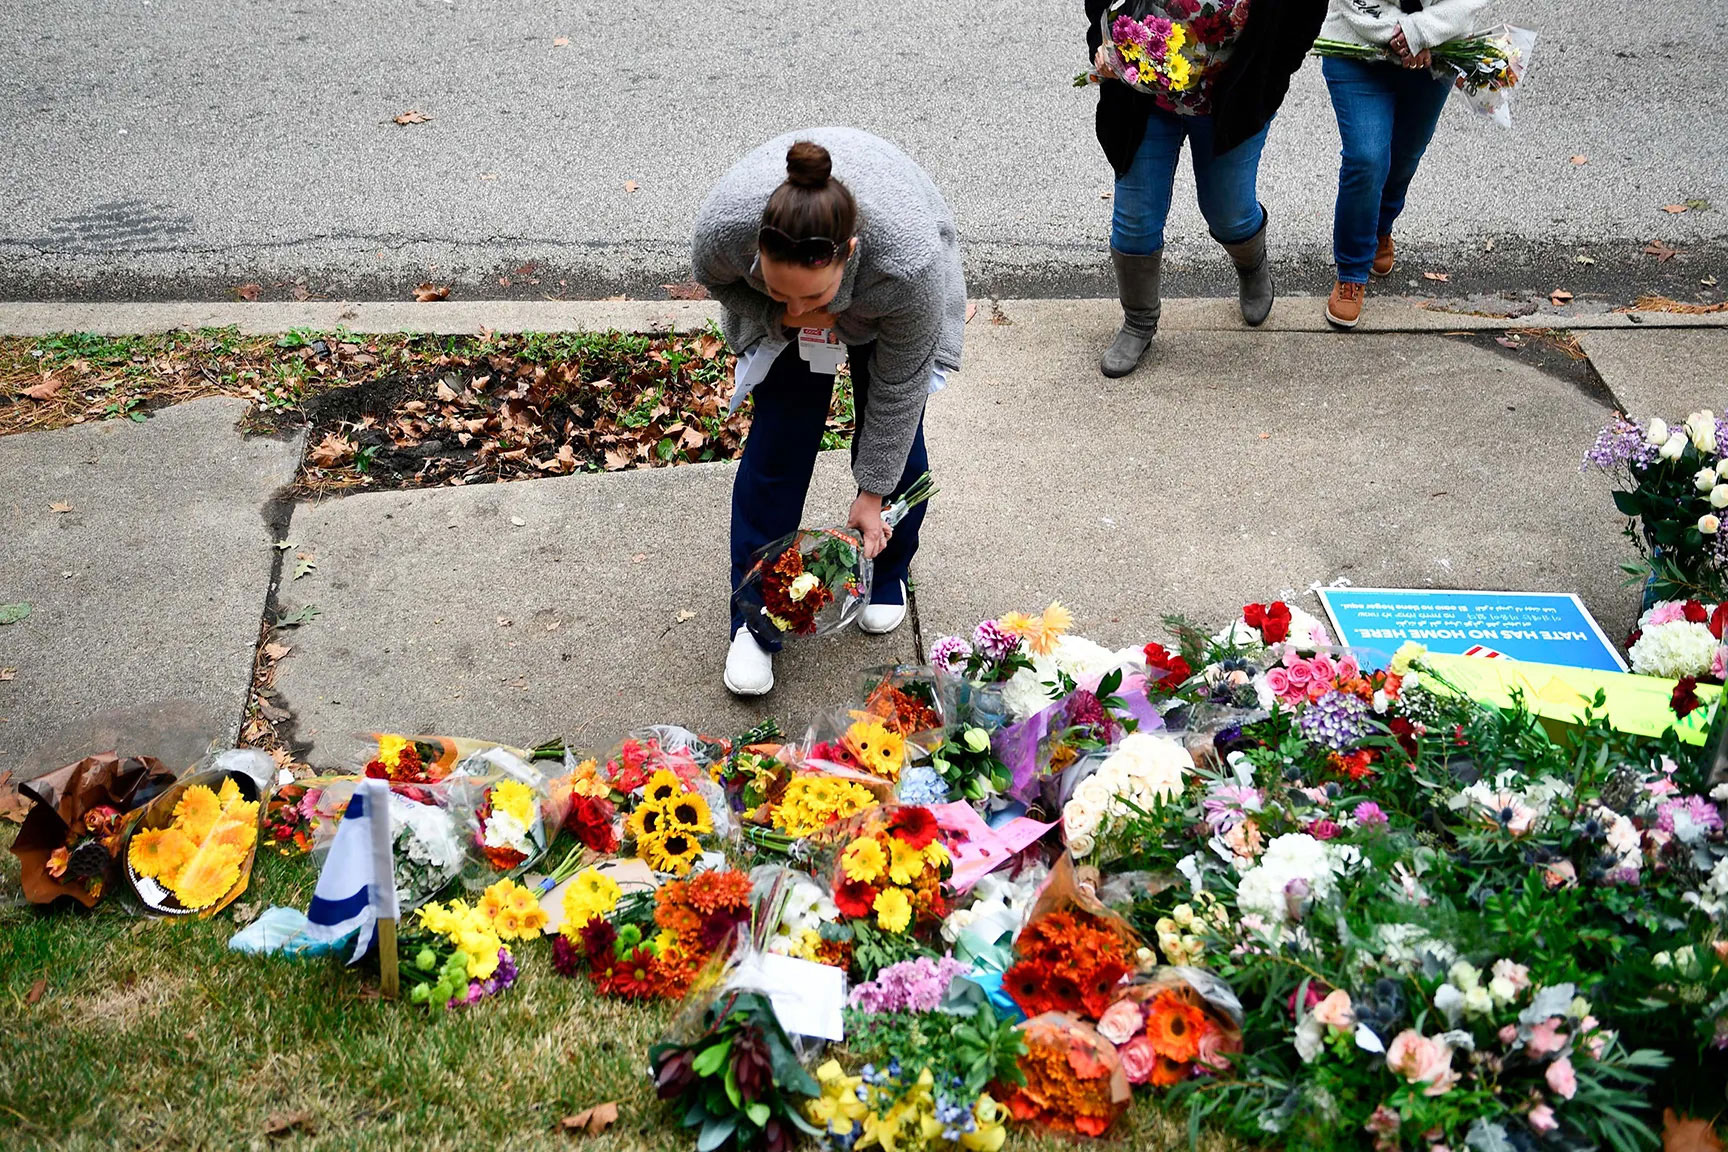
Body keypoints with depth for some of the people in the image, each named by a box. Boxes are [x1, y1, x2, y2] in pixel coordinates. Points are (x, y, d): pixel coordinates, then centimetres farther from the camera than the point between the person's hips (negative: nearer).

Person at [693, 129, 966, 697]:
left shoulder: (910, 261, -45)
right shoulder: (724, 222, -40)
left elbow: (900, 386, -28)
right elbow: (713, 278, -12)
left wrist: (873, 494, -20)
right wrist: (779, 314, -29)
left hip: (881, 303, -1)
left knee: (893, 429, 2)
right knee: (778, 438, -3)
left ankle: (886, 578, 28)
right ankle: (756, 619, 8)